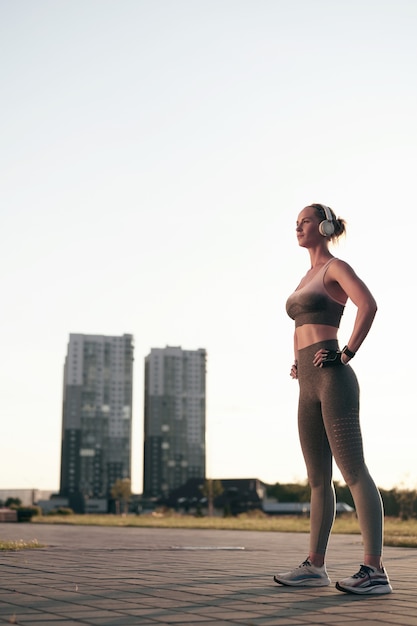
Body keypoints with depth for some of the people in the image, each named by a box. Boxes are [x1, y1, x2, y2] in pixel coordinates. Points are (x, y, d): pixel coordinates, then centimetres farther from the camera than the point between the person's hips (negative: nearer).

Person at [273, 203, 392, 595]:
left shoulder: (336, 267, -2)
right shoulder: (309, 275, 23)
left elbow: (368, 305, -22)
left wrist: (348, 354, -18)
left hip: (332, 378, -9)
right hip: (309, 384, 9)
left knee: (353, 472, -11)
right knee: (318, 478, 10)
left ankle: (375, 571, -10)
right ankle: (315, 566, 16)